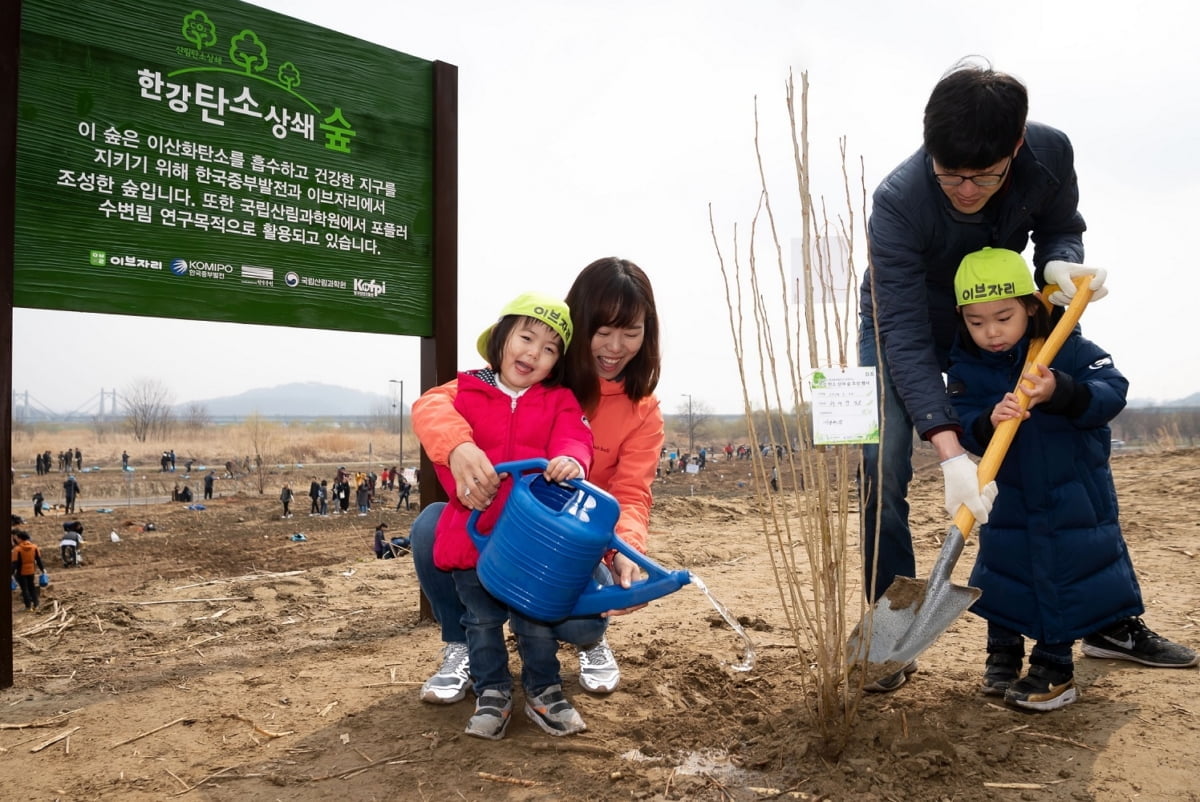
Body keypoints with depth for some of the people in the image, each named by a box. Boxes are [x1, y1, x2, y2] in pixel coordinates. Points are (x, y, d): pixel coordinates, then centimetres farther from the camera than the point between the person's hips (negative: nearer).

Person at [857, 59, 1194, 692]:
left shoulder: (1051, 154, -24)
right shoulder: (898, 200, -35)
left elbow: (1060, 228, -2)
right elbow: (906, 338, -37)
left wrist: (1060, 263, -28)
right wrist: (949, 451, -46)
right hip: (904, 326, -3)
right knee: (882, 465, -19)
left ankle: (1112, 617, 19)